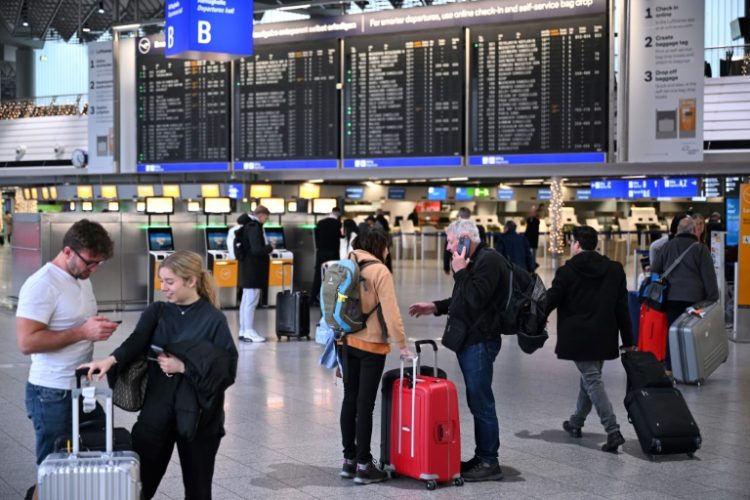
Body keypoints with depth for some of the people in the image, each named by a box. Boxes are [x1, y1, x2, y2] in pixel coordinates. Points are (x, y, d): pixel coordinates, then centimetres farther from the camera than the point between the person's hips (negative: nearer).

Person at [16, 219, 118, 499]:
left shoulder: (82, 279, 10)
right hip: (53, 395, -8)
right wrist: (83, 332, -25)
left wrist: (99, 328, 6)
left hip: (86, 389, 9)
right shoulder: (42, 285, -18)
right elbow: (27, 342, -24)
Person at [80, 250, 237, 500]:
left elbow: (226, 372, -10)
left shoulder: (213, 320, -7)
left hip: (197, 416, -3)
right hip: (157, 411, 3)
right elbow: (137, 341, -14)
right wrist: (111, 360, -33)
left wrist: (183, 367, -16)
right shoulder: (157, 312, 4)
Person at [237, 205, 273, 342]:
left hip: (248, 268, 10)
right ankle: (249, 332, -5)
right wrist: (270, 247, -9)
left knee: (246, 300, 13)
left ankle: (244, 331, 18)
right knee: (251, 301, -7)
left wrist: (265, 247, 12)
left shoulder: (248, 225, 12)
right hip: (253, 269, -10)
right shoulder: (254, 227, -17)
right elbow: (257, 250, -24)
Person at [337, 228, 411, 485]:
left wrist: (341, 333, 14)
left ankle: (349, 459, 21)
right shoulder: (380, 271, -12)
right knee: (365, 404, -1)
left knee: (350, 399, 14)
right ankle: (363, 466, 4)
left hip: (346, 342, 6)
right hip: (370, 345, -6)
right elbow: (390, 313, -16)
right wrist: (402, 345, -8)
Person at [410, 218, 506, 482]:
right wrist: (435, 307, 18)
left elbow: (476, 299, -24)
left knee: (481, 402, -6)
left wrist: (460, 271, -16)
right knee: (476, 401, 13)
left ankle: (489, 463, 1)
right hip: (468, 341, 10)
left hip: (480, 342, -10)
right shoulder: (474, 261, 17)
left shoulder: (489, 260, -15)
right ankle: (481, 457, 21)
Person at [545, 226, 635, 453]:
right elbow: (622, 308, 5)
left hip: (578, 338, -5)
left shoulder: (567, 271, -9)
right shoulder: (614, 270, 4)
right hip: (603, 338, 5)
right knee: (590, 377, 20)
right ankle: (576, 422, 34)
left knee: (592, 380, -5)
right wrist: (628, 341, 9)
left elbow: (550, 301, -3)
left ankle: (613, 431, -16)